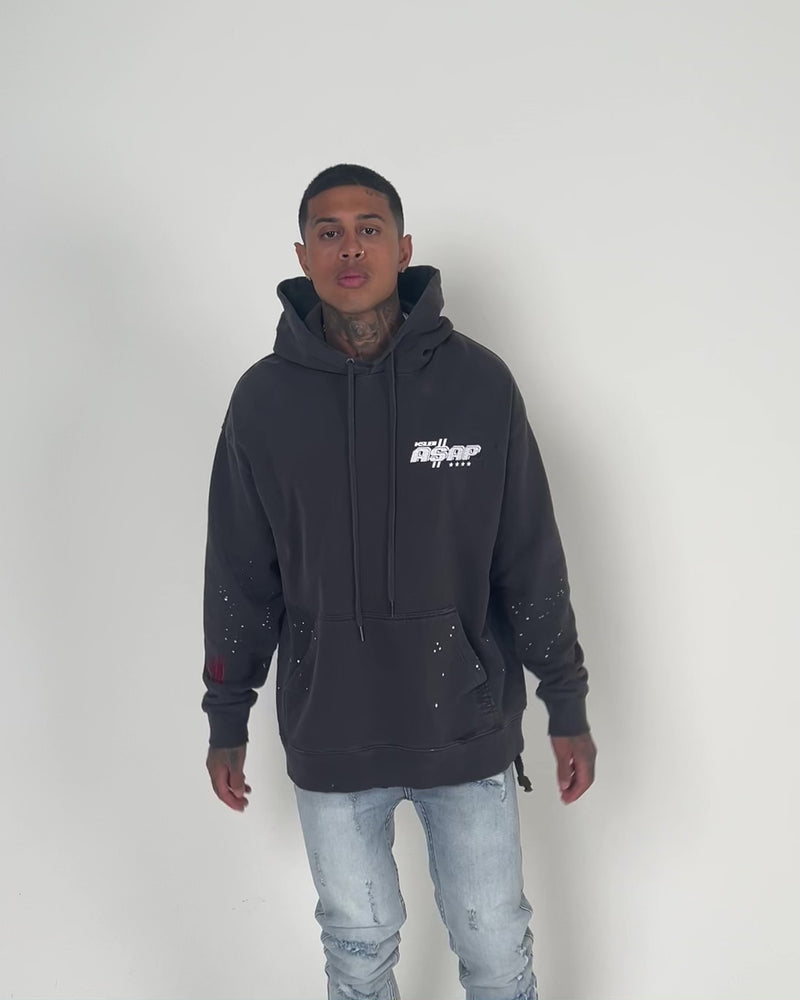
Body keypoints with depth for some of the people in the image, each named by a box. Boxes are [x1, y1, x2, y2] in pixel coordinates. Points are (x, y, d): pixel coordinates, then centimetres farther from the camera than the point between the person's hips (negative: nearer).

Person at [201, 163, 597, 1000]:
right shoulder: (264, 399, -5)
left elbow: (532, 562, -2)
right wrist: (227, 720, 7)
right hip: (327, 742, 1)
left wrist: (567, 706, 1)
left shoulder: (478, 382, -8)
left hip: (469, 732, -1)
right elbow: (239, 578, 3)